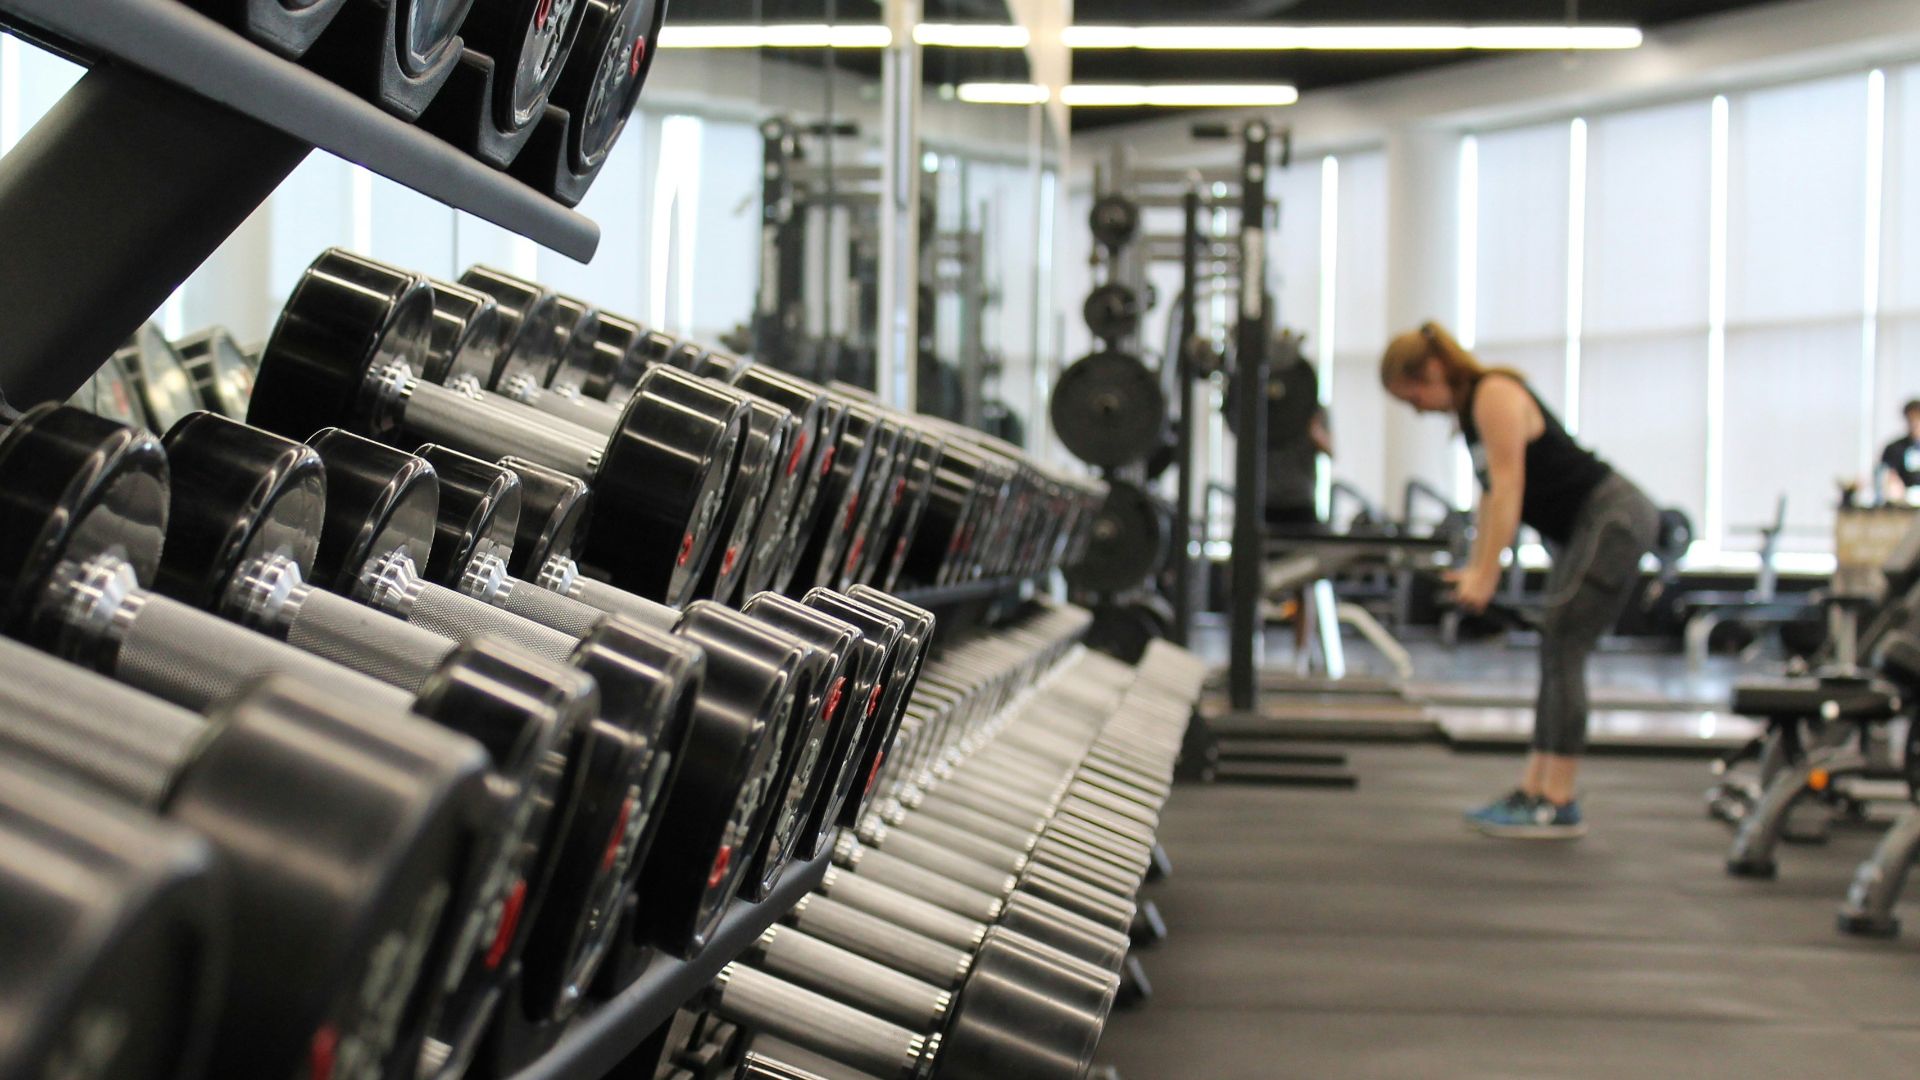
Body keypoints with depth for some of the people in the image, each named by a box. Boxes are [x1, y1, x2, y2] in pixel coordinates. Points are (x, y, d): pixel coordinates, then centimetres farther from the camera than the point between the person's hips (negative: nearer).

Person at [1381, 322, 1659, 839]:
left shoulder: (1496, 396, -17)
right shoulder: (1470, 408, 12)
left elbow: (1508, 486, -22)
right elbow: (1490, 492, 14)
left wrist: (1485, 574, -25)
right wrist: (1474, 568, 9)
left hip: (1615, 519, -10)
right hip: (1583, 528, 10)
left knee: (1562, 648, -12)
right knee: (1557, 654, 9)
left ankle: (1559, 805, -11)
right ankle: (1533, 791, 11)